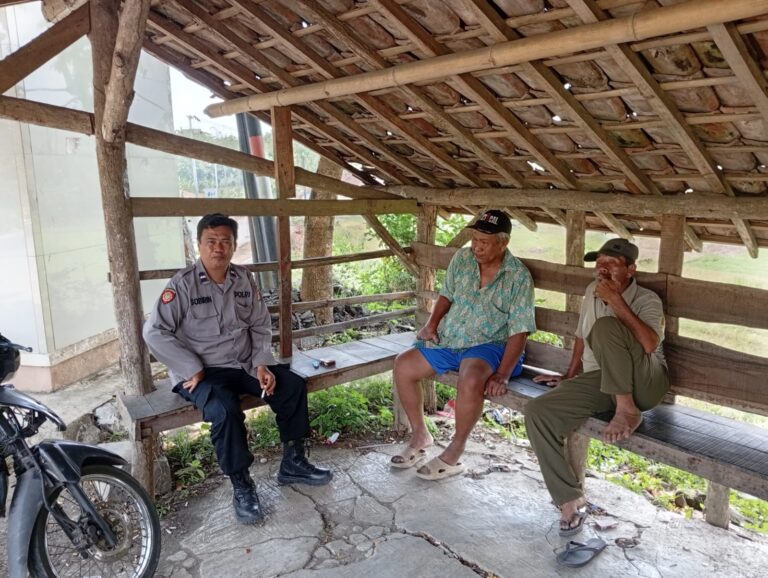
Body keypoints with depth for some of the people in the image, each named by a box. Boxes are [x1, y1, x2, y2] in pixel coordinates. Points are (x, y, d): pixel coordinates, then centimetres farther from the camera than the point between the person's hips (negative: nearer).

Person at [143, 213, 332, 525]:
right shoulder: (183, 284, -13)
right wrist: (192, 369, -18)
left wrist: (262, 363, -7)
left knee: (293, 385, -8)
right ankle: (241, 485, -11)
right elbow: (154, 332, -16)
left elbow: (261, 326, 8)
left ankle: (293, 463, 7)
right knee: (225, 410, -32)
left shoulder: (244, 279, 3)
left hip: (244, 365, 6)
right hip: (202, 372, -5)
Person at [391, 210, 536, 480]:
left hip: (487, 345, -5)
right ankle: (420, 436, 9)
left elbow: (518, 332, -16)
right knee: (403, 365, -9)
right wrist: (432, 322, -4)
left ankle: (454, 454, -14)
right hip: (448, 339, 6)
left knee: (471, 380, -36)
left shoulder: (519, 277, -14)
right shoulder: (462, 258, 0)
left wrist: (502, 375, -24)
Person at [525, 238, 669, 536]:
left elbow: (649, 345, -25)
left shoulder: (647, 300, -5)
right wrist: (569, 376, 27)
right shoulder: (593, 290, 13)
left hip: (644, 382, -6)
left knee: (605, 327, -34)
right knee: (537, 412, -19)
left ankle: (627, 410, -21)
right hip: (599, 382, 6)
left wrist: (616, 301, -23)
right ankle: (570, 500, -13)